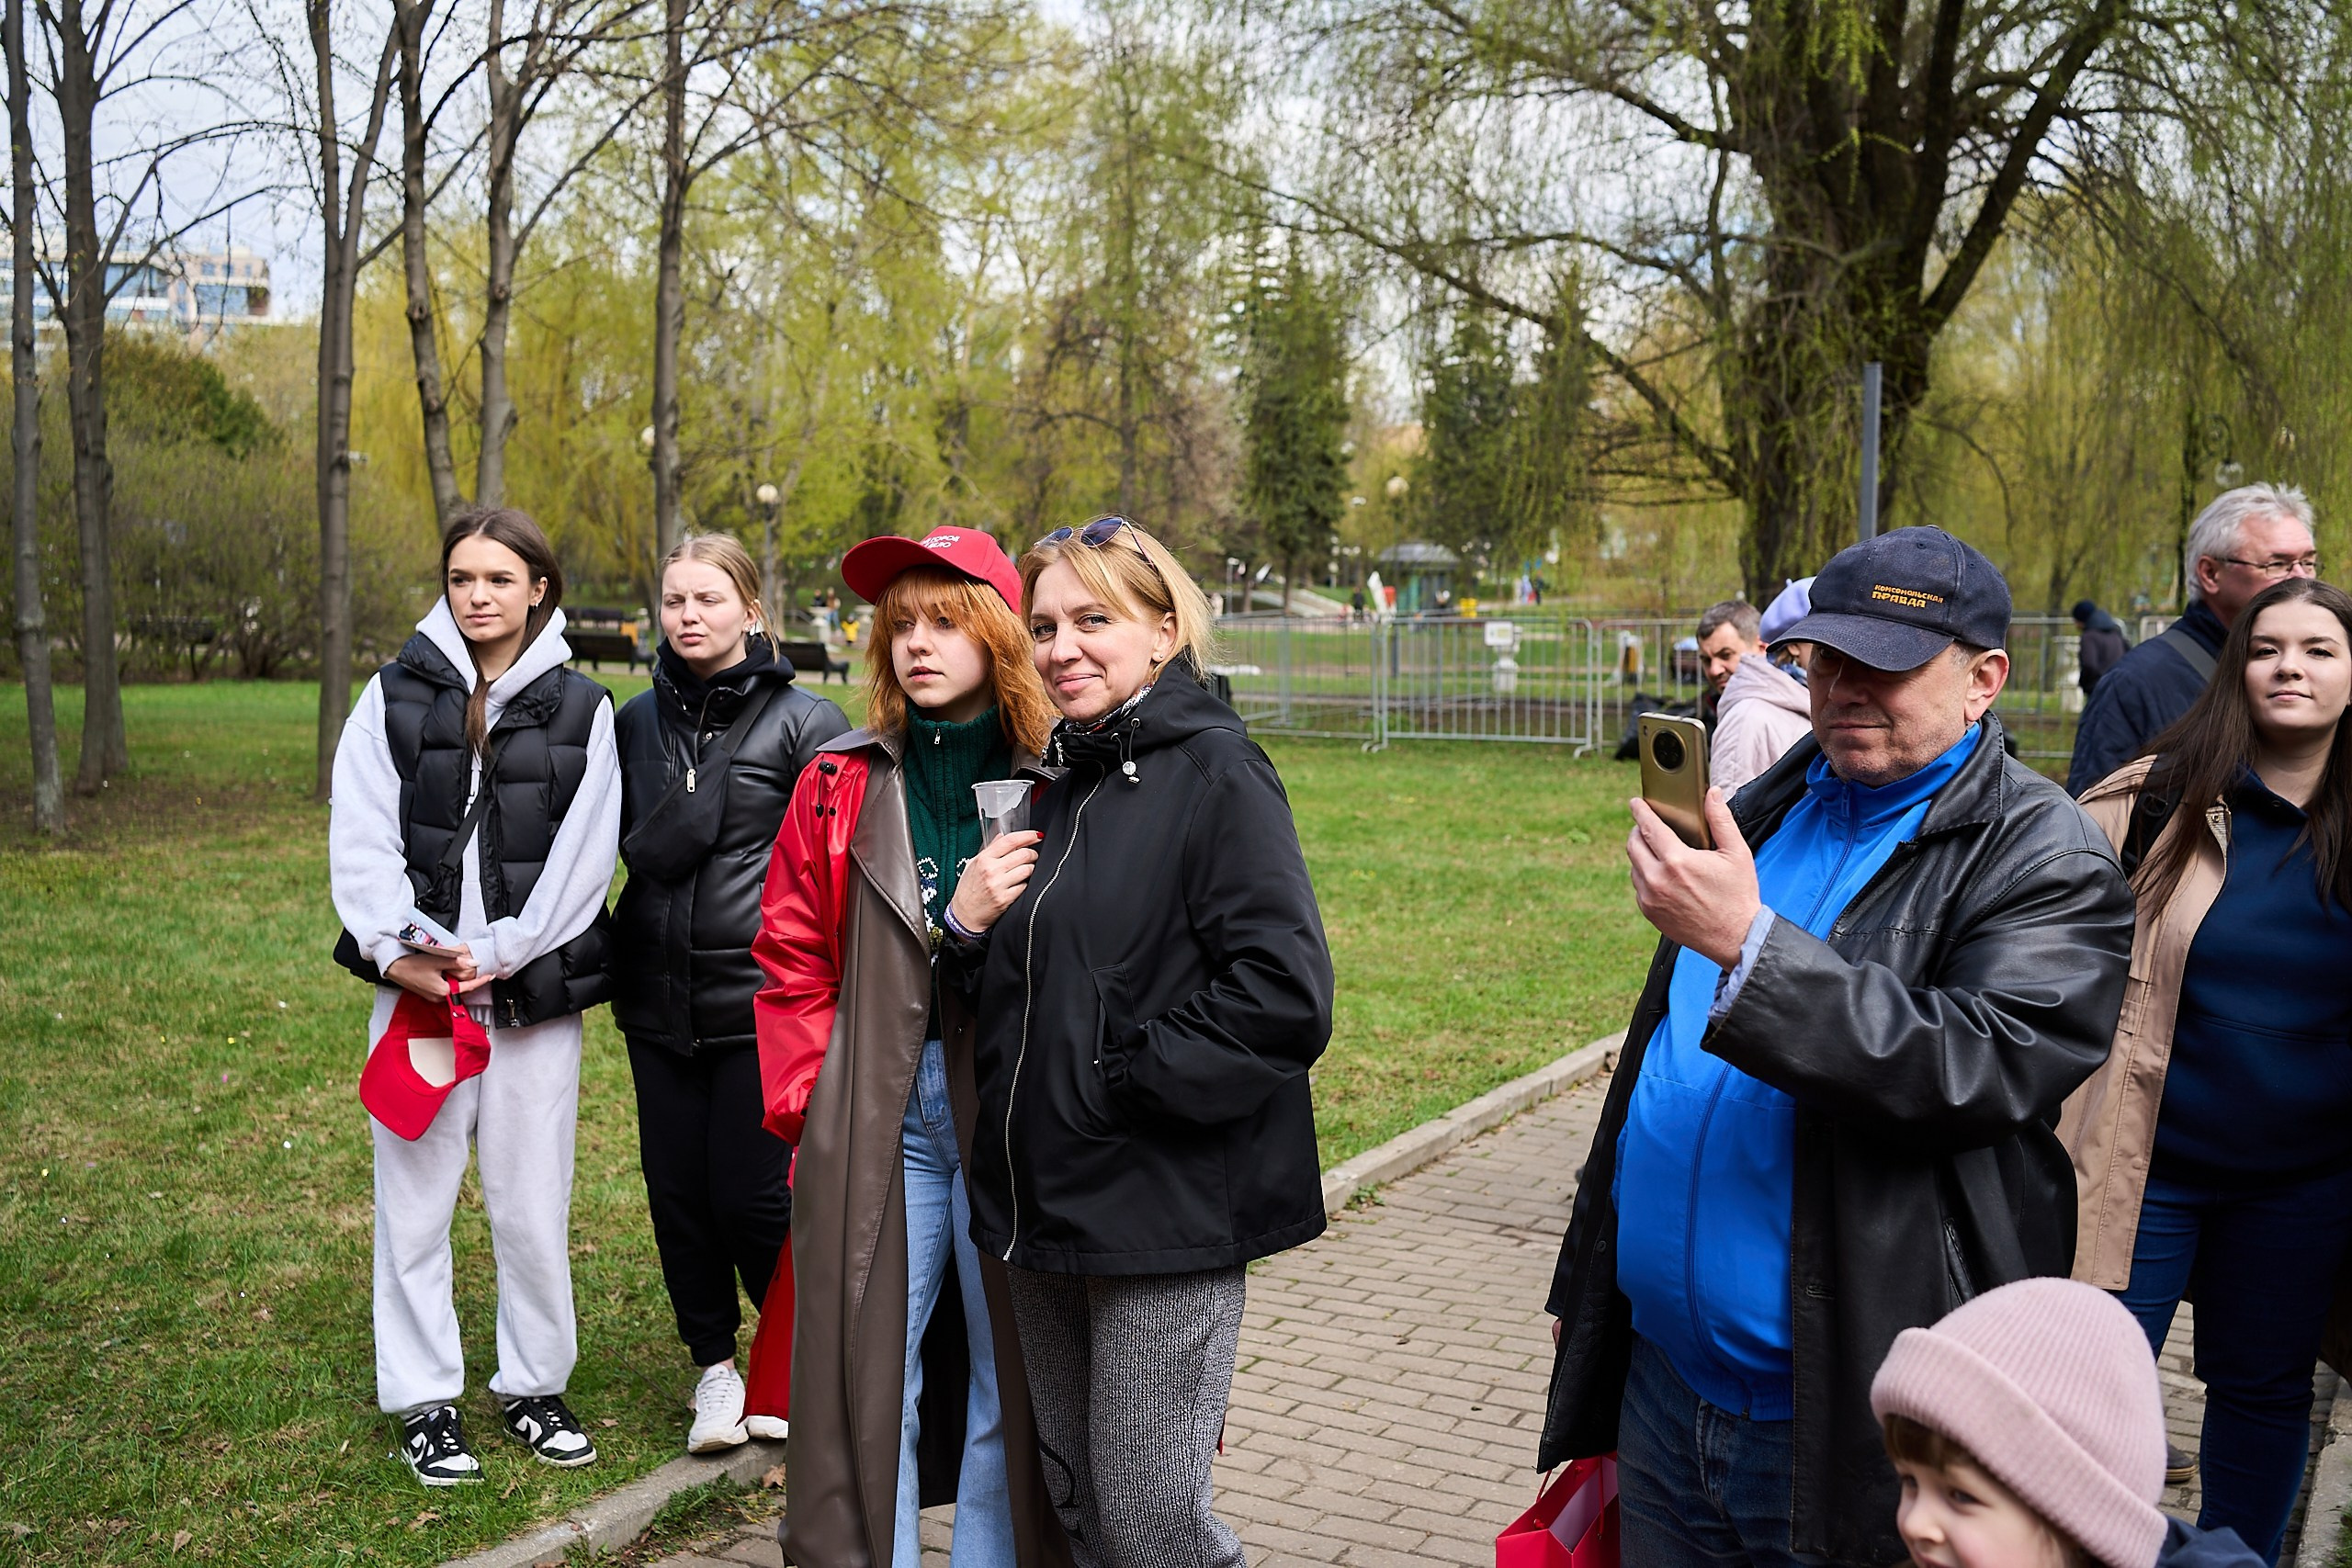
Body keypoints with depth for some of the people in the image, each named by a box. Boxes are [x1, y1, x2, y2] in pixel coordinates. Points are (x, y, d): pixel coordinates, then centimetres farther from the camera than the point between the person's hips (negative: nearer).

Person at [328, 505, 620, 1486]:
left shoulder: (582, 709, 5)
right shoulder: (396, 695, 7)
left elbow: (581, 859, -3)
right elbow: (362, 837, 0)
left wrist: (491, 955, -13)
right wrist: (398, 947, -15)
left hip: (534, 990, 0)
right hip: (415, 985, 1)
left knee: (533, 1202, 6)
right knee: (415, 1198, 4)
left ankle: (534, 1387, 23)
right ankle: (425, 1401, 18)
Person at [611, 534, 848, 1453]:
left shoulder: (803, 723, -5)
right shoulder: (637, 721, 9)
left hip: (760, 998, -4)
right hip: (657, 998, 4)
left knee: (753, 1197, -4)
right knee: (677, 1192, 9)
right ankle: (714, 1364, 28)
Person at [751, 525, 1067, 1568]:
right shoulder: (839, 786, 7)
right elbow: (792, 962, 9)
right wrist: (807, 1099, 2)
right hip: (875, 1121, 2)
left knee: (1012, 1381, 9)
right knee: (863, 1377, 7)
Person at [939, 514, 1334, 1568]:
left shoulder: (1216, 772, -11)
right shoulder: (1056, 782, 13)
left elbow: (1285, 997, -21)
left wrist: (1126, 1079, -16)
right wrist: (966, 925, -2)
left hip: (1168, 1205, -7)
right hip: (1044, 1203, 8)